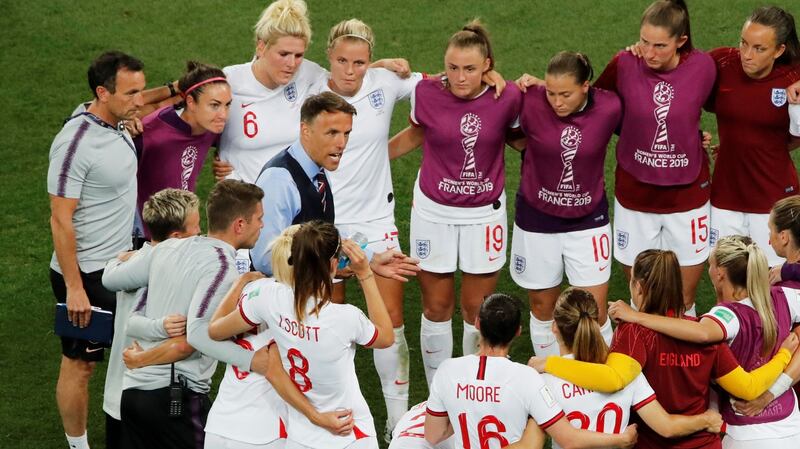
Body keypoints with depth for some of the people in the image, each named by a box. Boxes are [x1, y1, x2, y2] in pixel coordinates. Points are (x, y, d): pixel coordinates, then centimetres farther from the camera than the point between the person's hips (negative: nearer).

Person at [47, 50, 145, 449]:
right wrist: (74, 288, -20)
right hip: (86, 275, -8)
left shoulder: (119, 125, 1)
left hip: (121, 265, 8)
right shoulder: (76, 143, -23)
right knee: (80, 364, 5)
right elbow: (61, 220, -22)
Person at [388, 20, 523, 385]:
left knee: (477, 310, 9)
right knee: (436, 308, 9)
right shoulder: (427, 92, -14)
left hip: (484, 215, 0)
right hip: (434, 213, 0)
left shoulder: (508, 97, -15)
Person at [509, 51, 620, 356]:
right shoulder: (530, 103, -18)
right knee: (542, 307, 11)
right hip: (537, 219, 0)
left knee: (595, 311, -1)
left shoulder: (609, 107, -15)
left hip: (588, 220, 0)